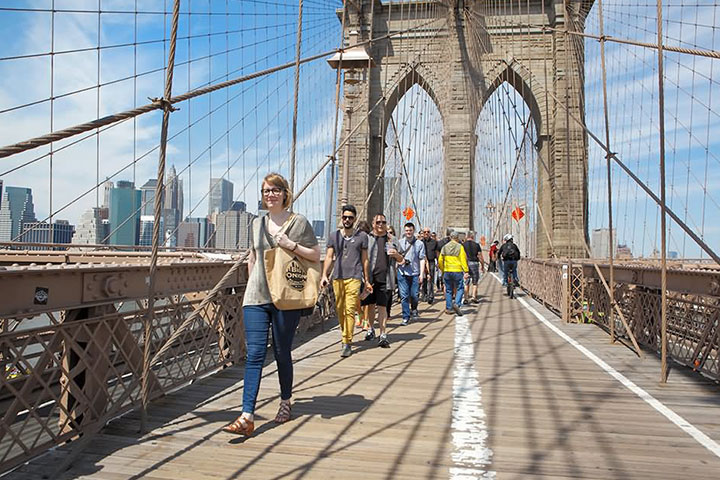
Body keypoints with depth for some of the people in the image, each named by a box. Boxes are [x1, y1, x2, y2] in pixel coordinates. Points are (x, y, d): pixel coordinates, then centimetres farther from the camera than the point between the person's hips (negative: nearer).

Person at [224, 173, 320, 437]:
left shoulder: (298, 222, 1)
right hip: (256, 297, 3)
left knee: (282, 353, 7)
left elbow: (316, 255, 0)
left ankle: (285, 402, 30)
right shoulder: (258, 223, 13)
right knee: (254, 353, -5)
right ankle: (247, 416, -7)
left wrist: (291, 245, -14)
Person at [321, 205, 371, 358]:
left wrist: (367, 281, 9)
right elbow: (329, 257, 9)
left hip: (354, 278, -3)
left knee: (350, 310, -11)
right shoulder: (334, 236, 13)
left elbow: (365, 260, 10)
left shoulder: (362, 236, 7)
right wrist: (324, 275, -4)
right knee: (339, 309, 8)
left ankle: (347, 343, -9)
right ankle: (345, 335, 27)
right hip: (337, 277, 3)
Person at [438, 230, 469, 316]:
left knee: (448, 290, 11)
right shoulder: (460, 247, -5)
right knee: (460, 289, 5)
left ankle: (448, 308, 12)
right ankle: (457, 304, -14)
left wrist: (443, 271, 19)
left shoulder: (444, 247, 7)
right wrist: (466, 272, -9)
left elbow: (440, 261, 8)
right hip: (457, 271, -4)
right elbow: (463, 260, -10)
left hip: (447, 271, 4)